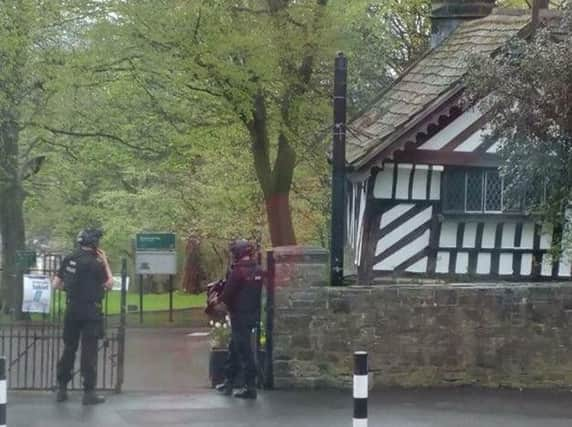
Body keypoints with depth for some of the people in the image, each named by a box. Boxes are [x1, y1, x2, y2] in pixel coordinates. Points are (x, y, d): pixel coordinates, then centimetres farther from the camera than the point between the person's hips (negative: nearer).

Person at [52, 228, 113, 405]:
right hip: (90, 311, -6)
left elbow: (56, 284, 6)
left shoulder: (69, 259, 2)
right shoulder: (94, 263, -16)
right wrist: (105, 263, -1)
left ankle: (62, 389, 19)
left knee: (69, 348, 15)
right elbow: (109, 284, -5)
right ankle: (89, 392, 1)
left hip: (72, 309, 6)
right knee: (89, 351, 0)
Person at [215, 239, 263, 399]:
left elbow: (227, 295, -14)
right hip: (253, 314, 8)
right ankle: (228, 382, 26)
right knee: (234, 348, 19)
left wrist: (231, 308, 4)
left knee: (244, 350, -3)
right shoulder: (258, 271, 4)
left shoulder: (238, 271, -18)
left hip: (239, 315, -8)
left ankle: (250, 387, -2)